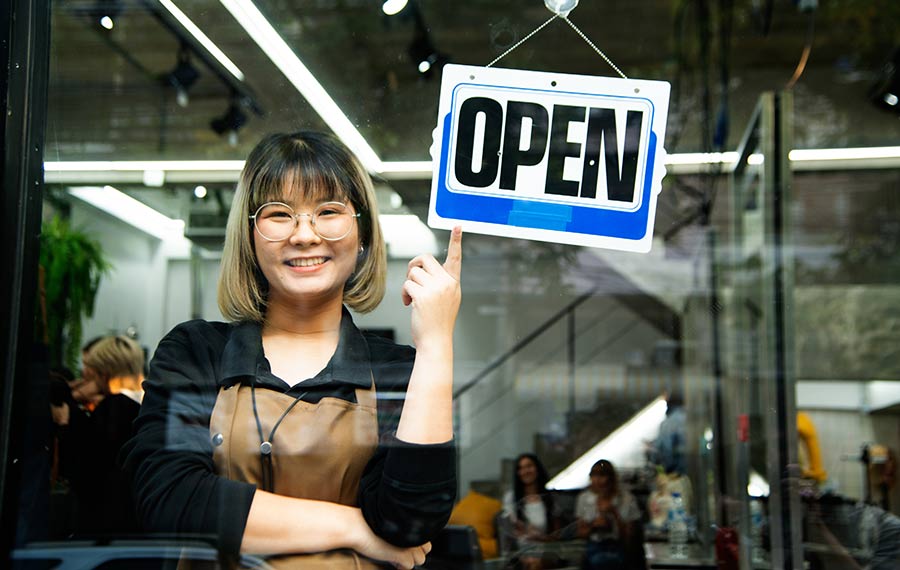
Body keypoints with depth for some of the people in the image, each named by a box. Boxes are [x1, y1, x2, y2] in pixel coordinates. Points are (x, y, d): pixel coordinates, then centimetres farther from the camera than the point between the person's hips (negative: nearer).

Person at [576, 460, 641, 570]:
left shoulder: (626, 499, -3)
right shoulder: (584, 498, 5)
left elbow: (628, 538, -3)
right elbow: (581, 533, 11)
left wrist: (614, 513, -13)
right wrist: (593, 526, -9)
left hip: (618, 548, -2)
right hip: (594, 547, 3)